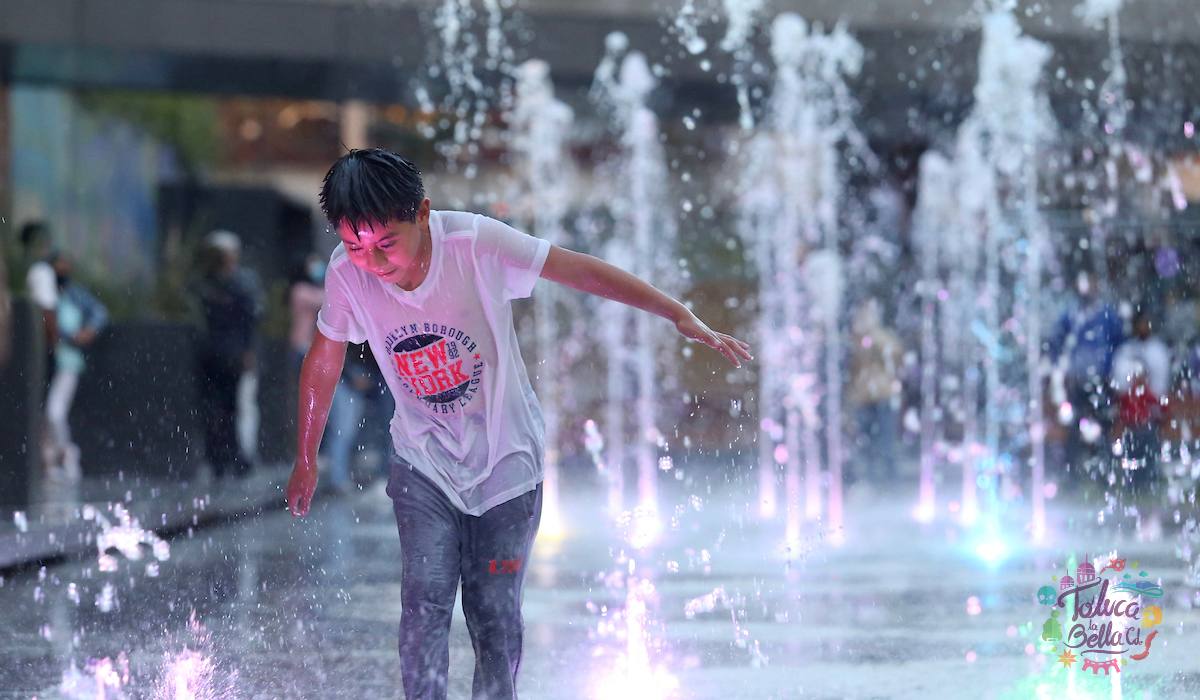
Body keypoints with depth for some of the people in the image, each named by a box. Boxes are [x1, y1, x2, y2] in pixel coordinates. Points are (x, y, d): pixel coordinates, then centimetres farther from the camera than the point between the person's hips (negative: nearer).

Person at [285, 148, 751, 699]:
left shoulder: (476, 244, -24)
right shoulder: (346, 275, -16)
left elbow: (582, 270, -14)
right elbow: (323, 363, 1)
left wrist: (681, 316, -14)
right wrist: (306, 458, 13)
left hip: (505, 457, -1)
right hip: (423, 462, 1)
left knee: (494, 615, 0)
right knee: (425, 602, -13)